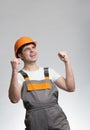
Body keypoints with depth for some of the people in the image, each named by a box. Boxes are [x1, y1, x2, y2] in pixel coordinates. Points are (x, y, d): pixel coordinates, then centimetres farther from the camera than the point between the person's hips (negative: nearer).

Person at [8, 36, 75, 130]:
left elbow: (70, 88, 8)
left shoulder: (49, 72, 15)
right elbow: (14, 99, -13)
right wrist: (15, 71, -20)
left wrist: (67, 62, 2)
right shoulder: (19, 76, 4)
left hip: (58, 119, 2)